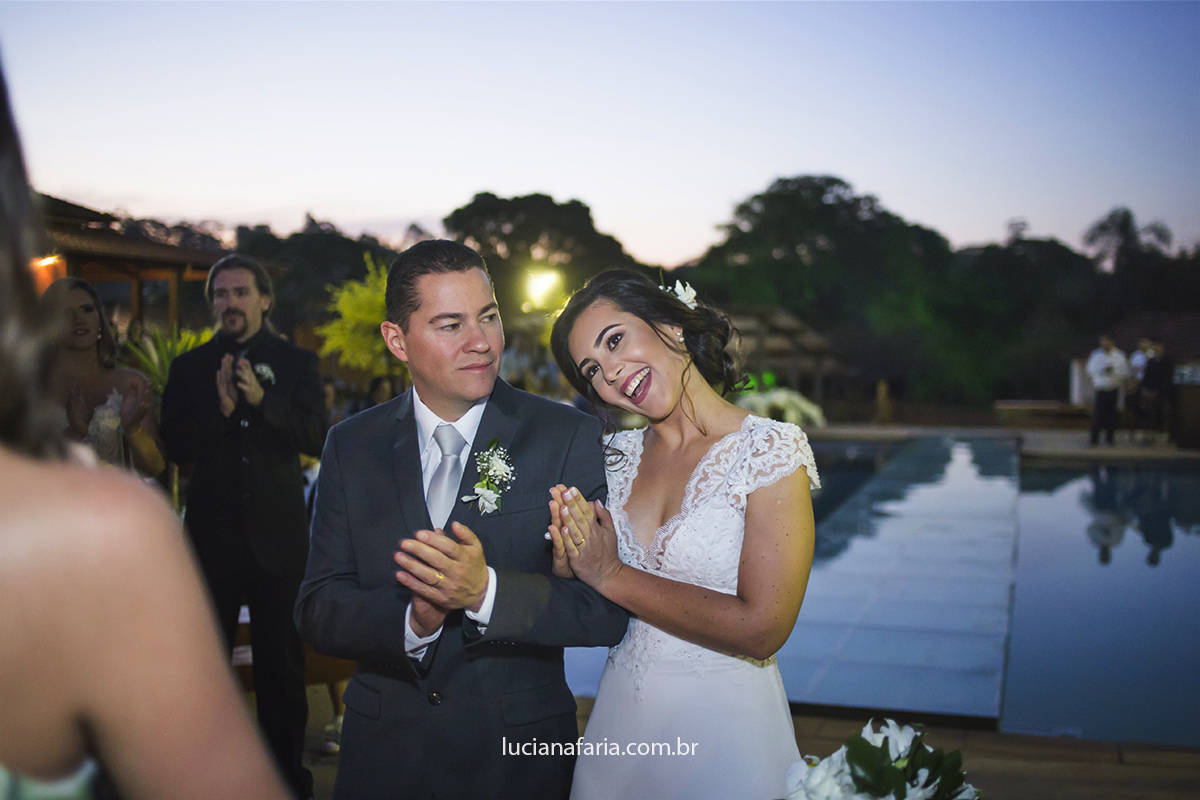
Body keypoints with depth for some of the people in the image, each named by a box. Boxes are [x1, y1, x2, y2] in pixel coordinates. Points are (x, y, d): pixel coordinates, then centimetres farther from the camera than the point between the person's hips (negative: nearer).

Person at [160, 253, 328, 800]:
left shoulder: (296, 362, 3)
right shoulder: (189, 367, 6)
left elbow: (317, 436, -10)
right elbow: (176, 447, -4)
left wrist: (261, 399, -23)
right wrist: (221, 408, -21)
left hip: (277, 534, -1)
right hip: (212, 532, 1)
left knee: (282, 660, 8)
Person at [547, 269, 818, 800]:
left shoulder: (772, 450, -15)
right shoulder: (621, 455, 2)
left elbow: (761, 629, -21)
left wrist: (611, 576, -16)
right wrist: (568, 566, -16)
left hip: (722, 726, -5)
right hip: (620, 716, 5)